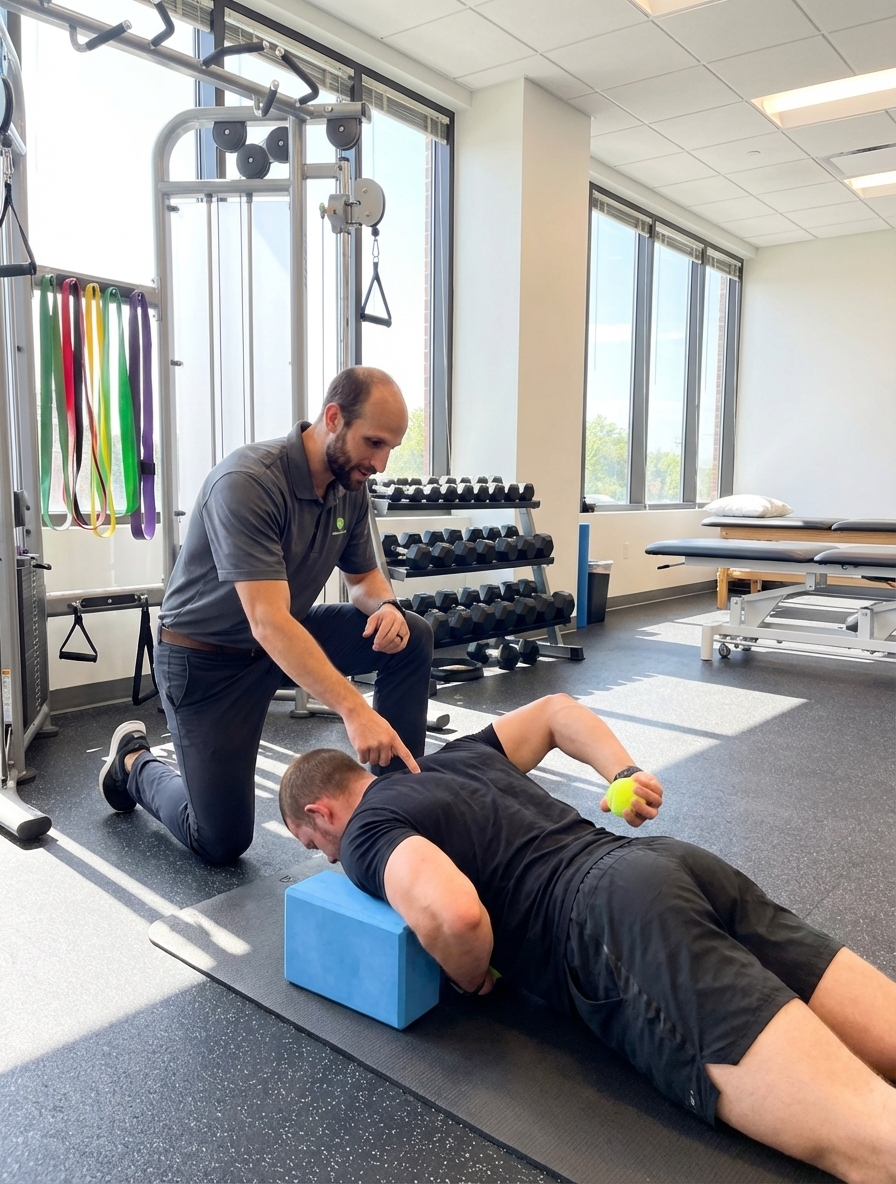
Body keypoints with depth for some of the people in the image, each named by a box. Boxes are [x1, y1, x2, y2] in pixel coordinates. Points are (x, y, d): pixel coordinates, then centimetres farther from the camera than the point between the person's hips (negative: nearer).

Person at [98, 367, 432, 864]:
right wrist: (354, 709, -46)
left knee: (412, 636, -11)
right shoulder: (247, 482, -31)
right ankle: (133, 763, 30)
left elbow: (364, 576, 7)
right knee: (221, 840, 1)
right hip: (206, 656, -6)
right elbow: (268, 623, -39)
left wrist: (385, 606, -19)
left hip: (289, 634, 7)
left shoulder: (351, 487, -7)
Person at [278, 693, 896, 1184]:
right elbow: (557, 709, 42)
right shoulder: (458, 756, 30)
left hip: (612, 915, -8)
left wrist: (473, 979, 7)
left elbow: (454, 914, -17)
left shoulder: (366, 833, 5)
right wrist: (627, 773, 25)